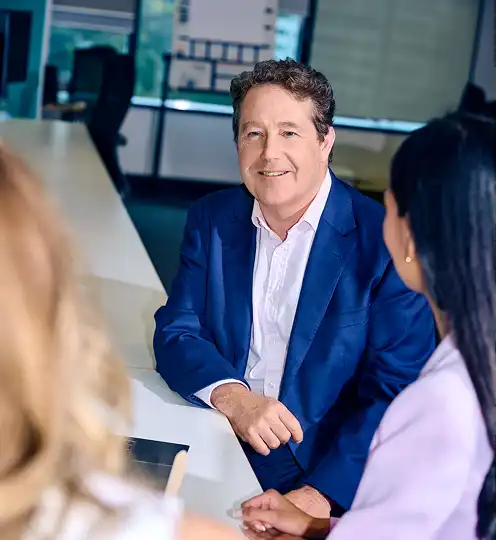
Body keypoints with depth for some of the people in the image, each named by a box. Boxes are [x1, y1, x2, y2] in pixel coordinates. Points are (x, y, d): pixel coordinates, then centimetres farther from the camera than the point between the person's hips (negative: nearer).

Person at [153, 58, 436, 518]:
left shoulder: (386, 240, -9)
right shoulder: (211, 218, 5)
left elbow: (398, 391, -11)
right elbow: (175, 331, 1)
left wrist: (323, 495, -23)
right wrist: (232, 396, -19)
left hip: (326, 476, -2)